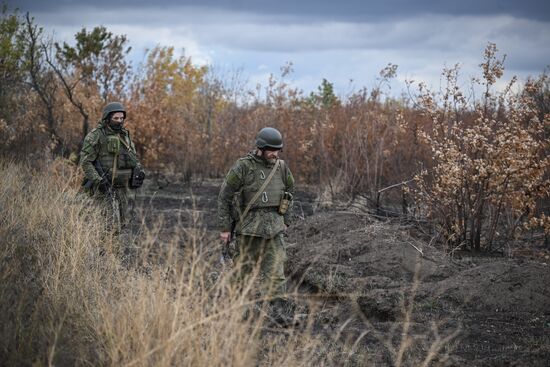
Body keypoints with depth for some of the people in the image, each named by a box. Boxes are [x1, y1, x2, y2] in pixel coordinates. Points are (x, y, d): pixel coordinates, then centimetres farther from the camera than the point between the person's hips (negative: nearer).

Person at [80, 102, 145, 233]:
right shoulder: (96, 136, -10)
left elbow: (134, 158, 17)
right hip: (103, 186, -7)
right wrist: (98, 181, -23)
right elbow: (85, 162, -13)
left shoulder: (125, 136, 11)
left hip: (121, 187, 7)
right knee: (112, 227, -16)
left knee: (121, 223, 11)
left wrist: (139, 171, -4)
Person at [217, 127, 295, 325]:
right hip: (249, 225, -3)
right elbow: (224, 196, -7)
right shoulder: (243, 167, -10)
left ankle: (279, 309, -8)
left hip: (273, 225, 3)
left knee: (275, 268, -6)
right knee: (244, 268, 6)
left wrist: (285, 220, 18)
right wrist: (224, 228, -7)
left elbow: (289, 191, 20)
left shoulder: (281, 167, 4)